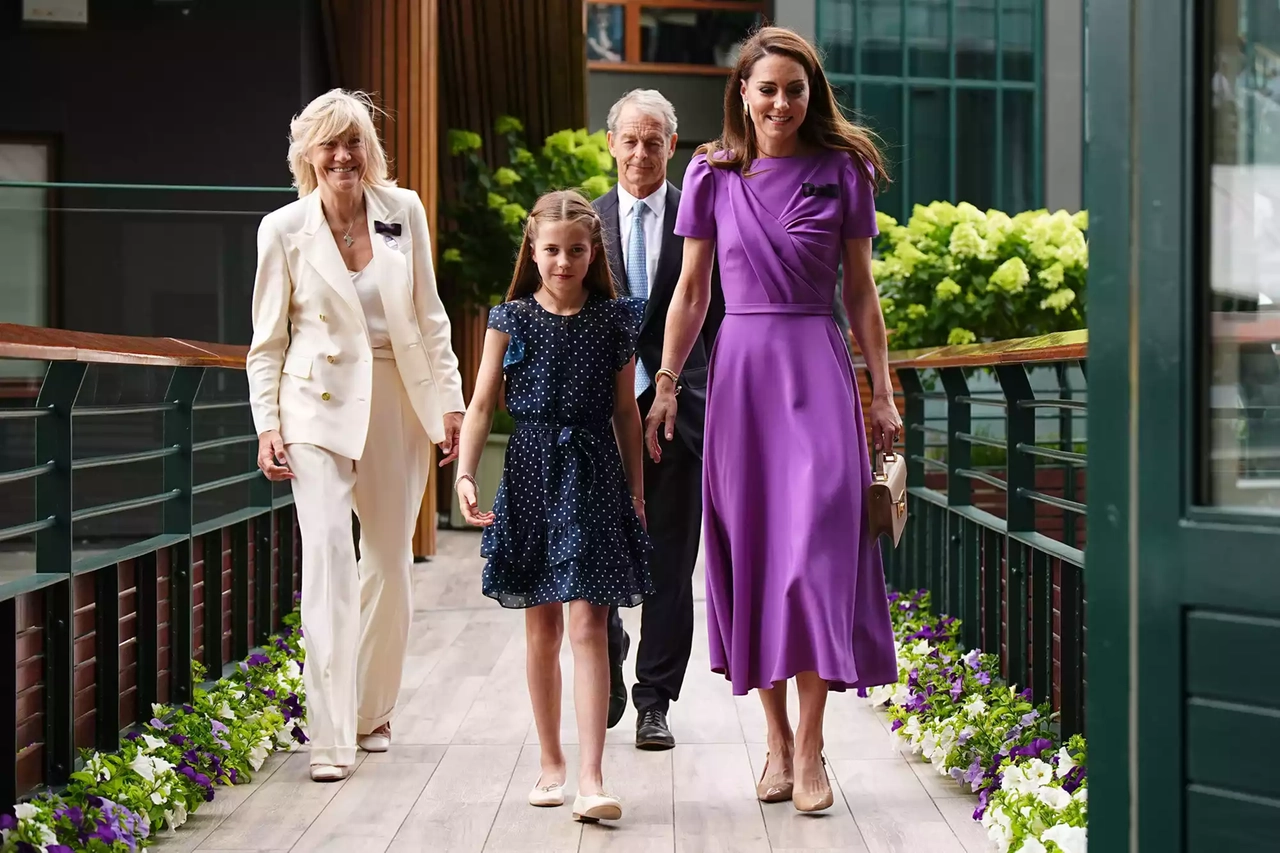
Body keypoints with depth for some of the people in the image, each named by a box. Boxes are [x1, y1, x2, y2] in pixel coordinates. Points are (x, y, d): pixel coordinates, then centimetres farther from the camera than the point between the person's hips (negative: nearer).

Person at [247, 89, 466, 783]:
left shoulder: (404, 211, 2)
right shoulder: (284, 230, -3)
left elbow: (429, 316, 10)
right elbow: (267, 341, 2)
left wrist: (450, 401, 6)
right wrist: (267, 426, -6)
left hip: (398, 403, 3)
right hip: (319, 406, -3)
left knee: (390, 562, 10)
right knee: (328, 556, -15)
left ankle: (373, 712, 26)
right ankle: (331, 737, -13)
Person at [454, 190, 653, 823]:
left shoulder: (614, 320, 4)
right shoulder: (510, 319, 2)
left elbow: (625, 411, 9)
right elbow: (482, 404, -1)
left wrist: (635, 490, 10)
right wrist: (465, 474, -14)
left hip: (593, 474, -1)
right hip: (531, 470, 1)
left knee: (587, 626, -9)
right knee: (542, 629, 9)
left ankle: (590, 779, -11)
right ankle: (552, 764, 22)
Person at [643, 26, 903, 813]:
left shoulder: (842, 171, 3)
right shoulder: (712, 175, 6)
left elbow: (861, 291, 6)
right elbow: (692, 291, 10)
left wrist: (882, 393, 3)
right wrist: (666, 383, 4)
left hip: (818, 369, -2)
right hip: (740, 370, 2)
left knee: (816, 544, -10)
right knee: (749, 550, 3)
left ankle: (810, 746, -4)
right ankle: (776, 736, 13)